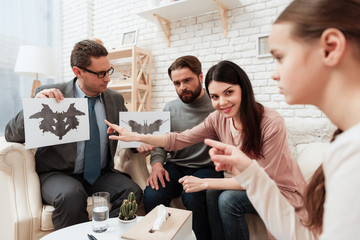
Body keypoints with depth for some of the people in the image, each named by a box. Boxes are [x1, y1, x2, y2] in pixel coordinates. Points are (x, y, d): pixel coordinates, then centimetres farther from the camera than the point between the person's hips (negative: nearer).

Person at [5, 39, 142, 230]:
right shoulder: (49, 95, -6)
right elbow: (12, 135, -4)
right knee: (71, 196, -35)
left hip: (101, 175, 3)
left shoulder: (115, 99, 4)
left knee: (133, 191, -25)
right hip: (59, 174, -2)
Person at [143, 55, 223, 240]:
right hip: (176, 166, 3)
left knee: (192, 197, -33)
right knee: (151, 195, -24)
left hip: (207, 168, -3)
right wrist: (157, 163, -5)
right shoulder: (170, 108, 11)